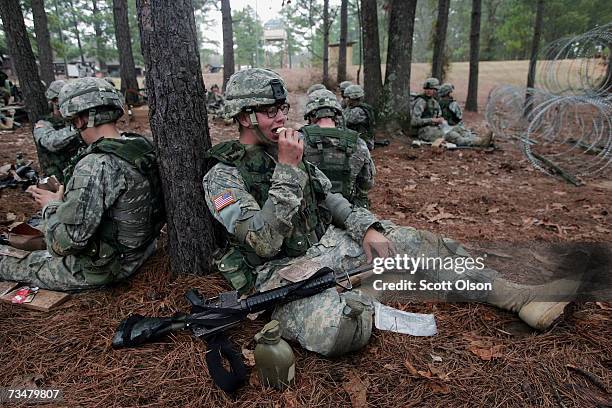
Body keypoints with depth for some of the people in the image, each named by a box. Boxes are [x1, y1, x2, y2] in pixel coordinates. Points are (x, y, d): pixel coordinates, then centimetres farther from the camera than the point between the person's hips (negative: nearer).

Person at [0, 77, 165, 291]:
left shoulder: (95, 167, -31)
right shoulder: (142, 146, -5)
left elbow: (64, 243, -27)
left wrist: (52, 206, -9)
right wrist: (65, 200, 10)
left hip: (103, 268, -6)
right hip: (138, 250, 7)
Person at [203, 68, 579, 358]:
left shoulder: (285, 150, 11)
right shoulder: (222, 176, -12)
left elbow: (330, 198, 13)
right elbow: (265, 243, -23)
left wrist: (367, 228, -4)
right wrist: (287, 170, -26)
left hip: (330, 241, 7)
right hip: (283, 270, -6)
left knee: (416, 242, -3)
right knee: (336, 332, -37)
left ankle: (517, 296, 7)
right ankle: (354, 298, -2)